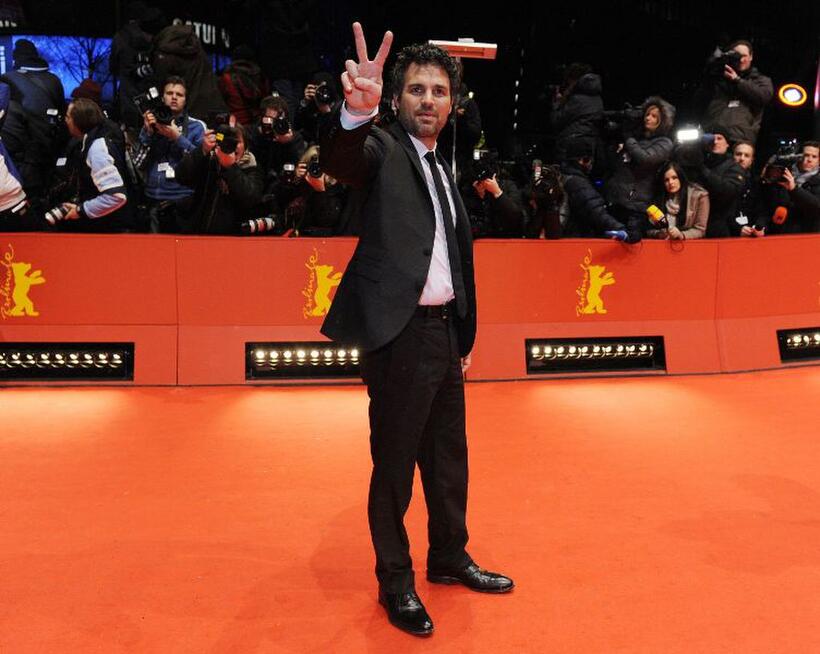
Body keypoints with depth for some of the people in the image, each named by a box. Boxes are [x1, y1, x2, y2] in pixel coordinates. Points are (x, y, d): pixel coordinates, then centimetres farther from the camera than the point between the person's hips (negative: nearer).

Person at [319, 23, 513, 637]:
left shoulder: (444, 169, 16)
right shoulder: (383, 149, -5)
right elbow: (341, 158, -29)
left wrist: (465, 336, 17)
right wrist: (357, 110, -51)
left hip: (444, 330, 8)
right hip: (400, 334, -8)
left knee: (449, 454, 18)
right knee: (394, 464, 4)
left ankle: (450, 557, 37)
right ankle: (395, 582, 22)